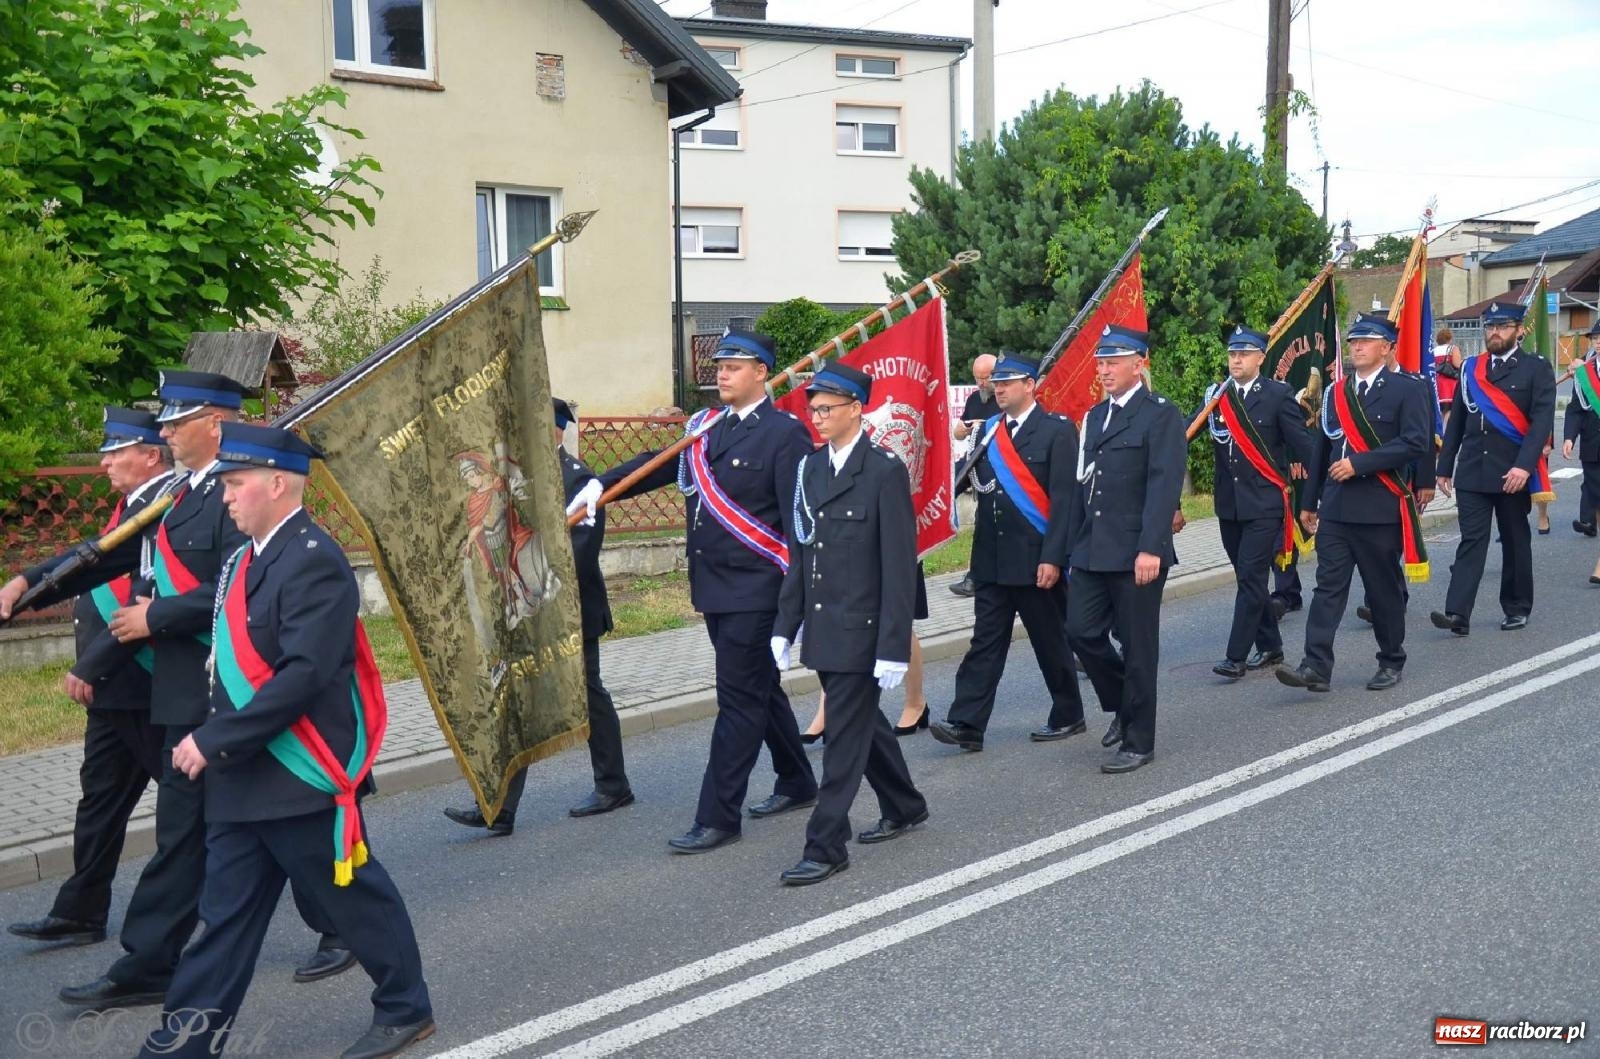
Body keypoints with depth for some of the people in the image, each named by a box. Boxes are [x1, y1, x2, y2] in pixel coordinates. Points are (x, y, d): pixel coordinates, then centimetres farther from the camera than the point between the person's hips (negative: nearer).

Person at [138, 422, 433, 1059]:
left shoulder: (314, 562, -19)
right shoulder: (246, 556, 11)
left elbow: (303, 677, -26)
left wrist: (213, 742, -22)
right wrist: (210, 744, 8)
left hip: (303, 777, -8)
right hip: (242, 779, 9)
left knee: (357, 899, 8)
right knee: (225, 914, 13)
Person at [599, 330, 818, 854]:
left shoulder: (784, 434, -10)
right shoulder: (705, 427, 11)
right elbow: (660, 464, 7)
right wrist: (600, 485, -9)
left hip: (755, 591, -8)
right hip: (714, 588, 8)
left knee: (739, 698, -3)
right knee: (760, 689, 19)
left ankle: (717, 818, 4)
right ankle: (796, 784, 36)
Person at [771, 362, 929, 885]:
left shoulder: (885, 472, -12)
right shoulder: (810, 468, 9)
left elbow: (899, 567, -14)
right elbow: (799, 555, 13)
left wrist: (893, 648, -17)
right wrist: (785, 626, 9)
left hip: (861, 631, -7)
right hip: (822, 628, 8)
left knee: (845, 736, -3)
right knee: (861, 722, 20)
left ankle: (826, 846, 5)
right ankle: (904, 806, 39)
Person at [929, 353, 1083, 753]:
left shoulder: (1057, 431, -6)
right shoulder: (987, 430, 11)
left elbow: (1064, 498, -12)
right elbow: (965, 480, 7)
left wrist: (1052, 558, -17)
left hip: (1037, 559, -5)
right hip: (991, 559, 5)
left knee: (1051, 642, 8)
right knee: (985, 641, 3)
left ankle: (1068, 716, 25)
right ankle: (966, 724, 1)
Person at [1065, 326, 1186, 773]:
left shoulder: (1161, 414, -7)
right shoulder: (1095, 416, 16)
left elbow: (1164, 485, -15)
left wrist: (1150, 548, -23)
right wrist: (1076, 546, 14)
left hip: (1137, 553, -7)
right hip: (1093, 551, 7)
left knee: (1137, 646, 2)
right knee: (1081, 631, 3)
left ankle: (1138, 741, 14)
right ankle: (1123, 705, 27)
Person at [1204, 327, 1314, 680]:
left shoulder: (1278, 395, -4)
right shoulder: (1216, 396, 7)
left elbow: (1303, 445, -4)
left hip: (1264, 504, -5)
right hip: (1229, 503, 5)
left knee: (1251, 577, -8)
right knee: (1247, 577, 13)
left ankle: (1236, 656, -6)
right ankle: (1270, 647, 26)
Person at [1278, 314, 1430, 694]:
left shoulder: (1407, 389, -3)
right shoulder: (1335, 392, 14)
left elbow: (1417, 442, -15)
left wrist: (1359, 464, -18)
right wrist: (1309, 501, 16)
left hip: (1381, 508, -4)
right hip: (1335, 508, 4)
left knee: (1385, 588, 8)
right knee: (1328, 585, -2)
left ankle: (1391, 662, 23)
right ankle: (1316, 667, -7)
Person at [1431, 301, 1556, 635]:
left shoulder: (1536, 368, -1)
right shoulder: (1470, 368, 11)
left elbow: (1542, 421, -10)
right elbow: (1457, 421, 13)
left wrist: (1524, 466, -21)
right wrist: (1445, 466, 9)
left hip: (1513, 473, -2)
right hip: (1471, 472, 2)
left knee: (1515, 542, 10)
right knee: (1471, 541, -4)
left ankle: (1517, 609, 23)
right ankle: (1458, 614, -12)